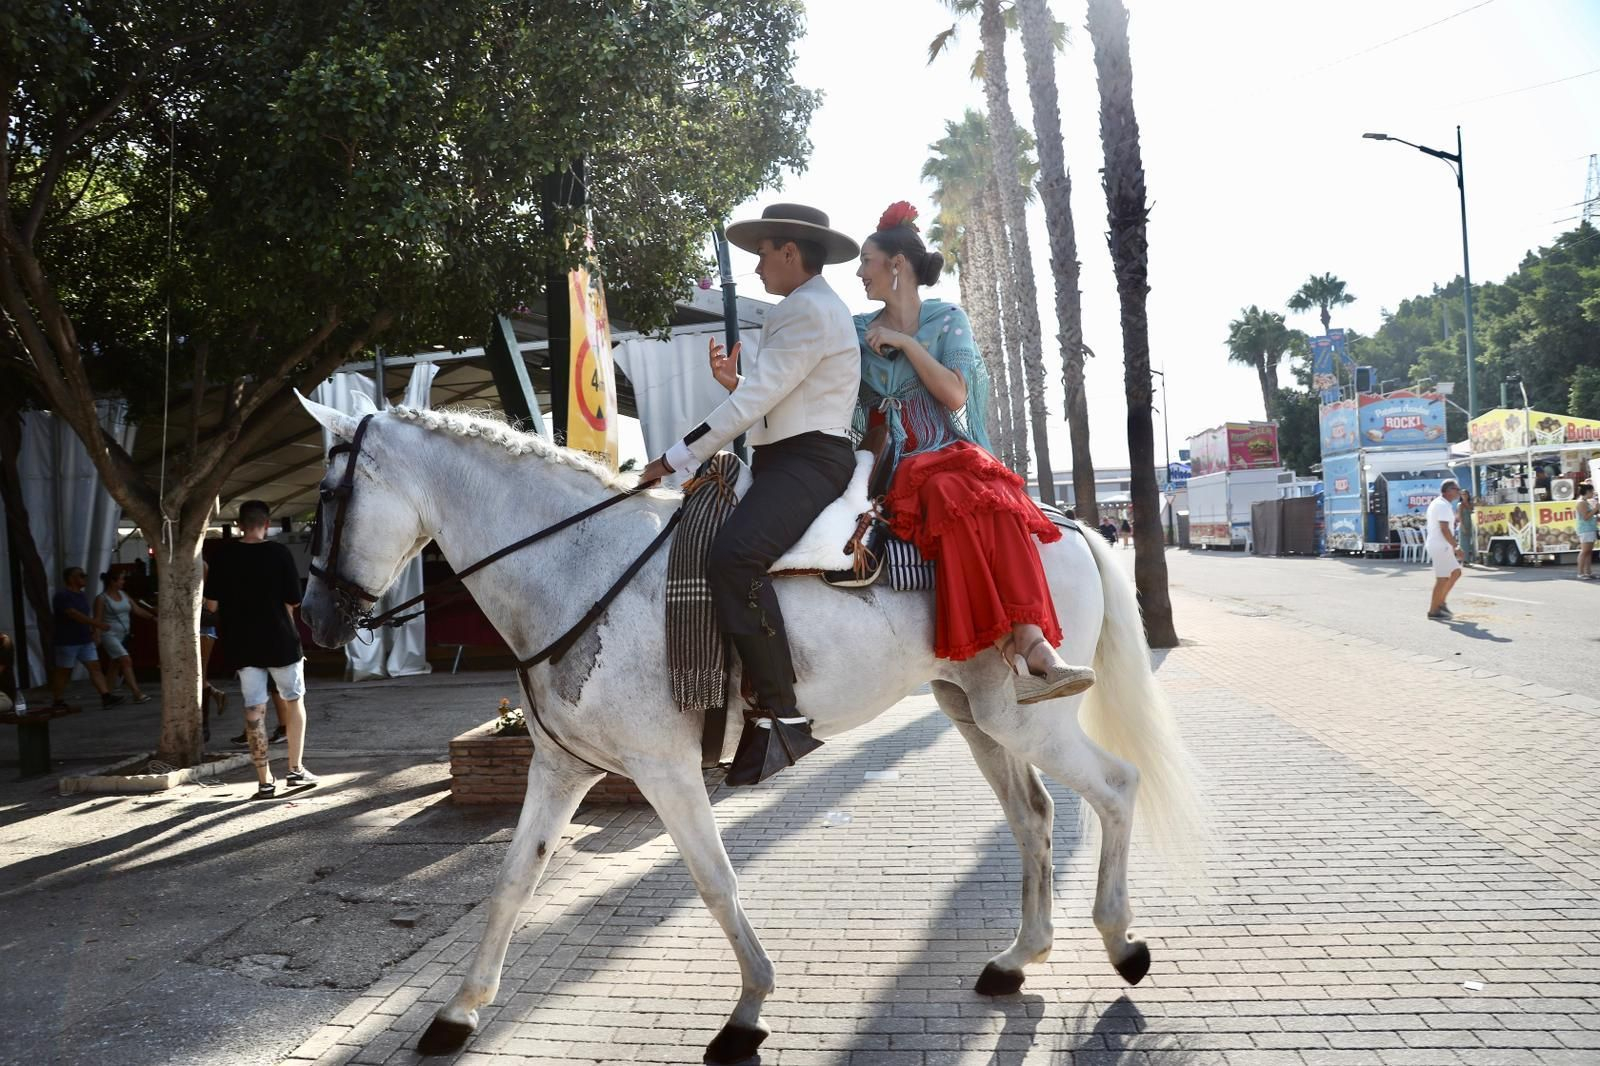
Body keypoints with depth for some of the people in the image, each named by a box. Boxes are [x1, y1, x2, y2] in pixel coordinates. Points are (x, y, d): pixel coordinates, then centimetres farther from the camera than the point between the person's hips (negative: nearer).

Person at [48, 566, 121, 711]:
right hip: (67, 642, -8)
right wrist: (97, 624, -28)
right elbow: (74, 615, -24)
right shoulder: (62, 595, -13)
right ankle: (57, 702, 13)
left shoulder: (82, 596, 15)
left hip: (85, 640, 8)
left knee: (95, 667, -2)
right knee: (63, 672, 2)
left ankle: (106, 696, -8)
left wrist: (93, 630, 9)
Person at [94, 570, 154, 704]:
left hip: (123, 636, 8)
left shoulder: (124, 595, 10)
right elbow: (97, 619, -10)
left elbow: (137, 609, 10)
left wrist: (152, 617, 0)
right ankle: (137, 694, -21)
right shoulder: (101, 599, -8)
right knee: (126, 661, -17)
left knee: (116, 665, 11)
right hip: (110, 635, -8)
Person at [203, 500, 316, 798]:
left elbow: (213, 600, 3)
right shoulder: (279, 553, -9)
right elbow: (291, 602, -7)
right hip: (279, 640, -2)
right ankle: (296, 769, 15)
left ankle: (264, 781, 6)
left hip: (241, 643, 2)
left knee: (254, 708, 5)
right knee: (293, 700, 15)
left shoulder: (224, 555, -1)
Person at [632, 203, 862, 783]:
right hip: (783, 459, 11)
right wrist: (733, 381, 10)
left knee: (732, 556, -32)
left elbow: (752, 402, -16)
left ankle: (781, 715, -31)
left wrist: (674, 459, -14)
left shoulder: (810, 310, -9)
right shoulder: (806, 309, 25)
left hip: (810, 459, -11)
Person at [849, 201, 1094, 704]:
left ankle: (1032, 643, -47)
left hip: (954, 455, 1)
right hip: (898, 468, 0)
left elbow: (955, 395, -3)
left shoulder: (947, 319, 11)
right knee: (951, 504, -35)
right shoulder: (859, 332, 17)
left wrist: (905, 342, -4)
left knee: (995, 506, -35)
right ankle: (1019, 654, -44)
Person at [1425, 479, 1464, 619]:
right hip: (1440, 547, -10)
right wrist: (1456, 546, -19)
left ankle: (1440, 602, 16)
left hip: (1440, 546, 10)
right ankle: (1433, 610, -1)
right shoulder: (1443, 505, -16)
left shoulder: (1437, 503, 17)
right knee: (1442, 578, -5)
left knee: (1456, 572, 15)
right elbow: (1444, 529, -23)